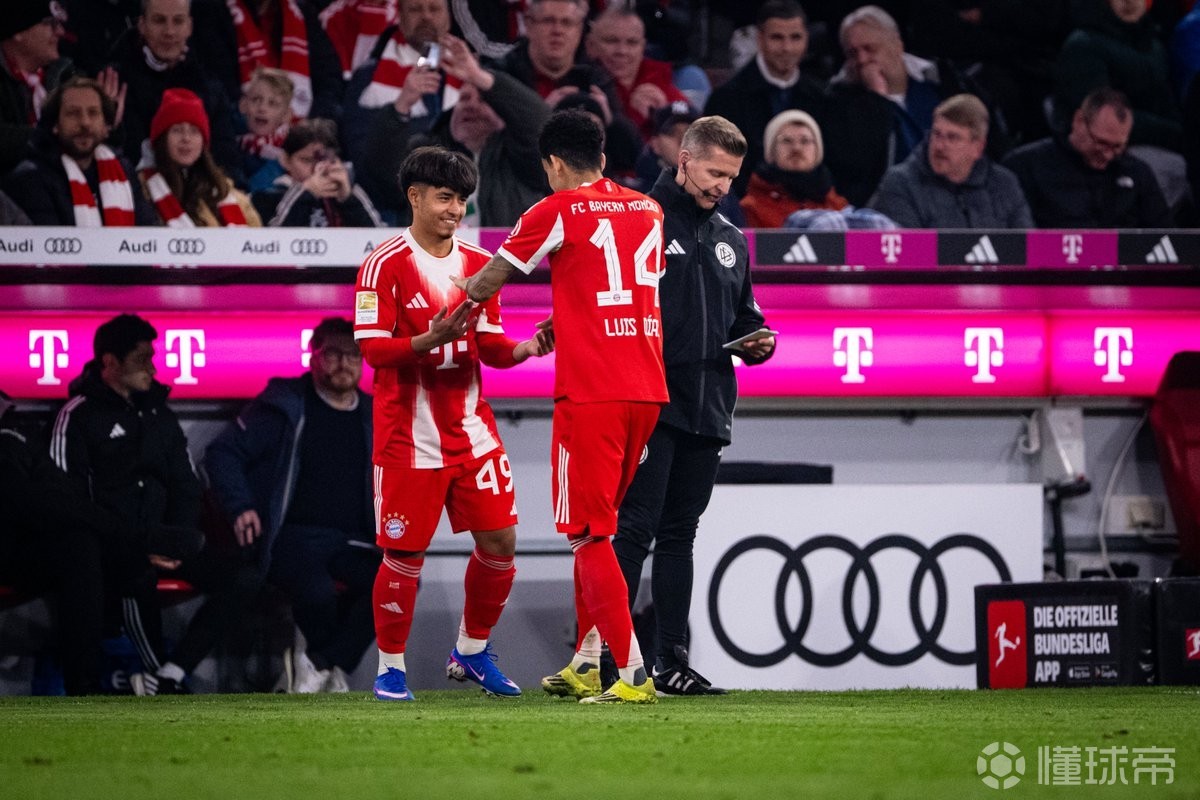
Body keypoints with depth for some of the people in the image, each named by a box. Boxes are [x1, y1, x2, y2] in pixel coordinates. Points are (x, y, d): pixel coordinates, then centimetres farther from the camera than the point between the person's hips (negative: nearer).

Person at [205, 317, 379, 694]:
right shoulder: (284, 407, 1)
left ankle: (318, 666, -17)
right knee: (317, 592, -37)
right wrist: (240, 507, -13)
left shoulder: (374, 419, 16)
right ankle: (332, 670, -5)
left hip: (350, 545, 5)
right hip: (293, 535, -5)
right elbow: (222, 453, 0)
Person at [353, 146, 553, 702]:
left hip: (471, 429, 5)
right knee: (404, 554, -3)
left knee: (499, 540, 1)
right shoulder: (386, 264, -8)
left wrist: (526, 348, -8)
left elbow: (490, 346, 12)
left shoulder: (478, 263, 10)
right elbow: (372, 349, -14)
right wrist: (432, 339, -28)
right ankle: (391, 667, 11)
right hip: (409, 437, -5)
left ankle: (471, 651, 20)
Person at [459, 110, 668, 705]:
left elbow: (484, 284, 7)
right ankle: (586, 665, 22)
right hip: (646, 388, 6)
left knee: (588, 534, -4)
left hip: (590, 393, -6)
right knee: (594, 529, 19)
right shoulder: (649, 211, 13)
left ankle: (634, 673, -12)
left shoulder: (557, 212, -3)